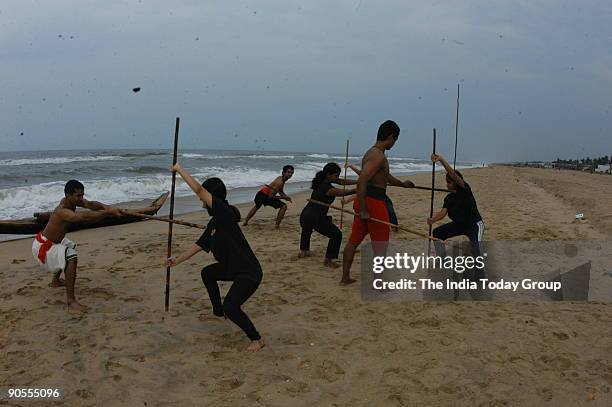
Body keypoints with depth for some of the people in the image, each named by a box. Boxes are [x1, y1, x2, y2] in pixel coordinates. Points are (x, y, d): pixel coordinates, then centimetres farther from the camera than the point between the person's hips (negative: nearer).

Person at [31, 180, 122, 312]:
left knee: (70, 247, 36)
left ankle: (55, 280, 55)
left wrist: (105, 207, -35)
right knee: (72, 257, -31)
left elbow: (90, 204, -16)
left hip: (52, 242, 11)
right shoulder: (62, 211, -31)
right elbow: (85, 217, -46)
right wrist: (109, 212, -48)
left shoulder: (71, 200, -5)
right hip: (42, 247, -11)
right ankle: (70, 301, -31)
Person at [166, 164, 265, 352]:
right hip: (232, 267, 11)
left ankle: (256, 339, -1)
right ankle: (217, 311, 45)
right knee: (207, 273, 29)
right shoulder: (213, 223, 9)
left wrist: (179, 169, -15)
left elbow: (198, 189, -26)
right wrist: (177, 260, 23)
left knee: (230, 307, -22)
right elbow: (199, 245, 20)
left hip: (249, 272, -11)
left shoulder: (225, 212, -19)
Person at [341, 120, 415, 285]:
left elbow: (386, 176, 33)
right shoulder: (379, 156, -17)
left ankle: (345, 277, 23)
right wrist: (363, 210, -28)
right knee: (381, 245, 0)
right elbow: (361, 181, -28)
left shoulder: (372, 153, 16)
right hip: (373, 202, -10)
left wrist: (402, 184, 48)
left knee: (354, 240, 14)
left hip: (364, 201, 10)